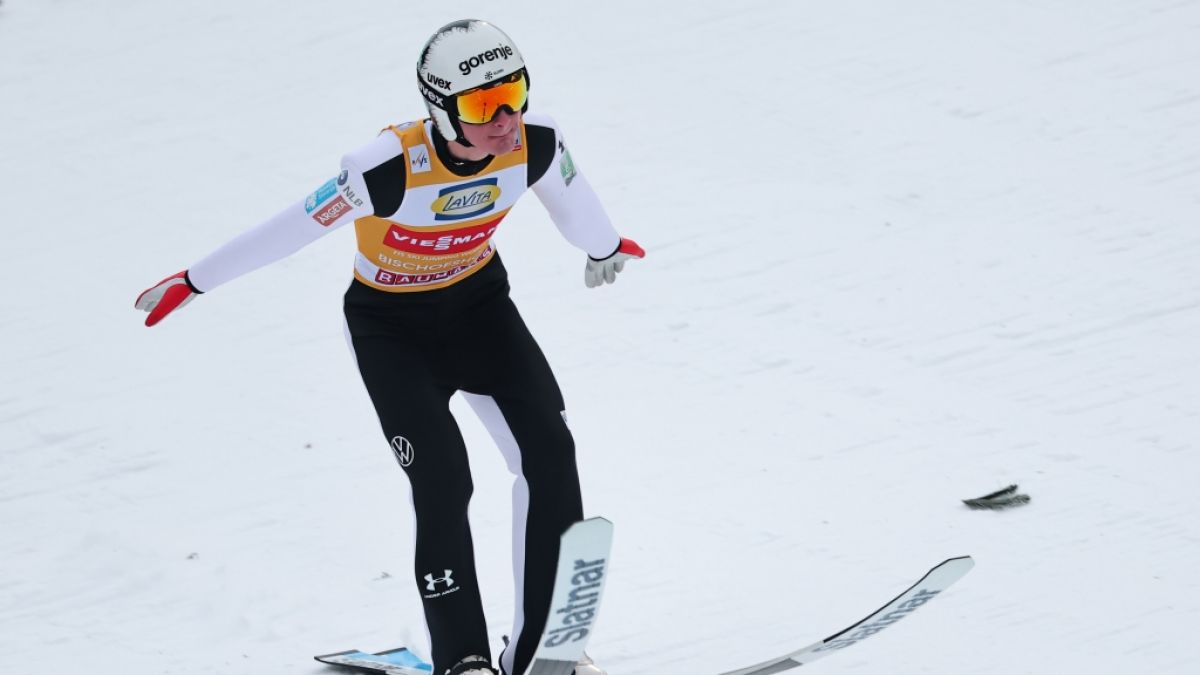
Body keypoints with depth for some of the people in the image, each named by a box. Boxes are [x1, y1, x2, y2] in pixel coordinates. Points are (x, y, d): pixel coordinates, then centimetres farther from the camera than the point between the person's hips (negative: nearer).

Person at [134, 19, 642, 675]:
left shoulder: (536, 144, -23)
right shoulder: (391, 167, -35)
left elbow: (572, 200, 2)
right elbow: (292, 228, -23)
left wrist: (604, 248, 23)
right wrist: (193, 282, -12)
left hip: (478, 305, 4)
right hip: (391, 326, -4)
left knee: (549, 452, -13)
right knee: (442, 479, -19)